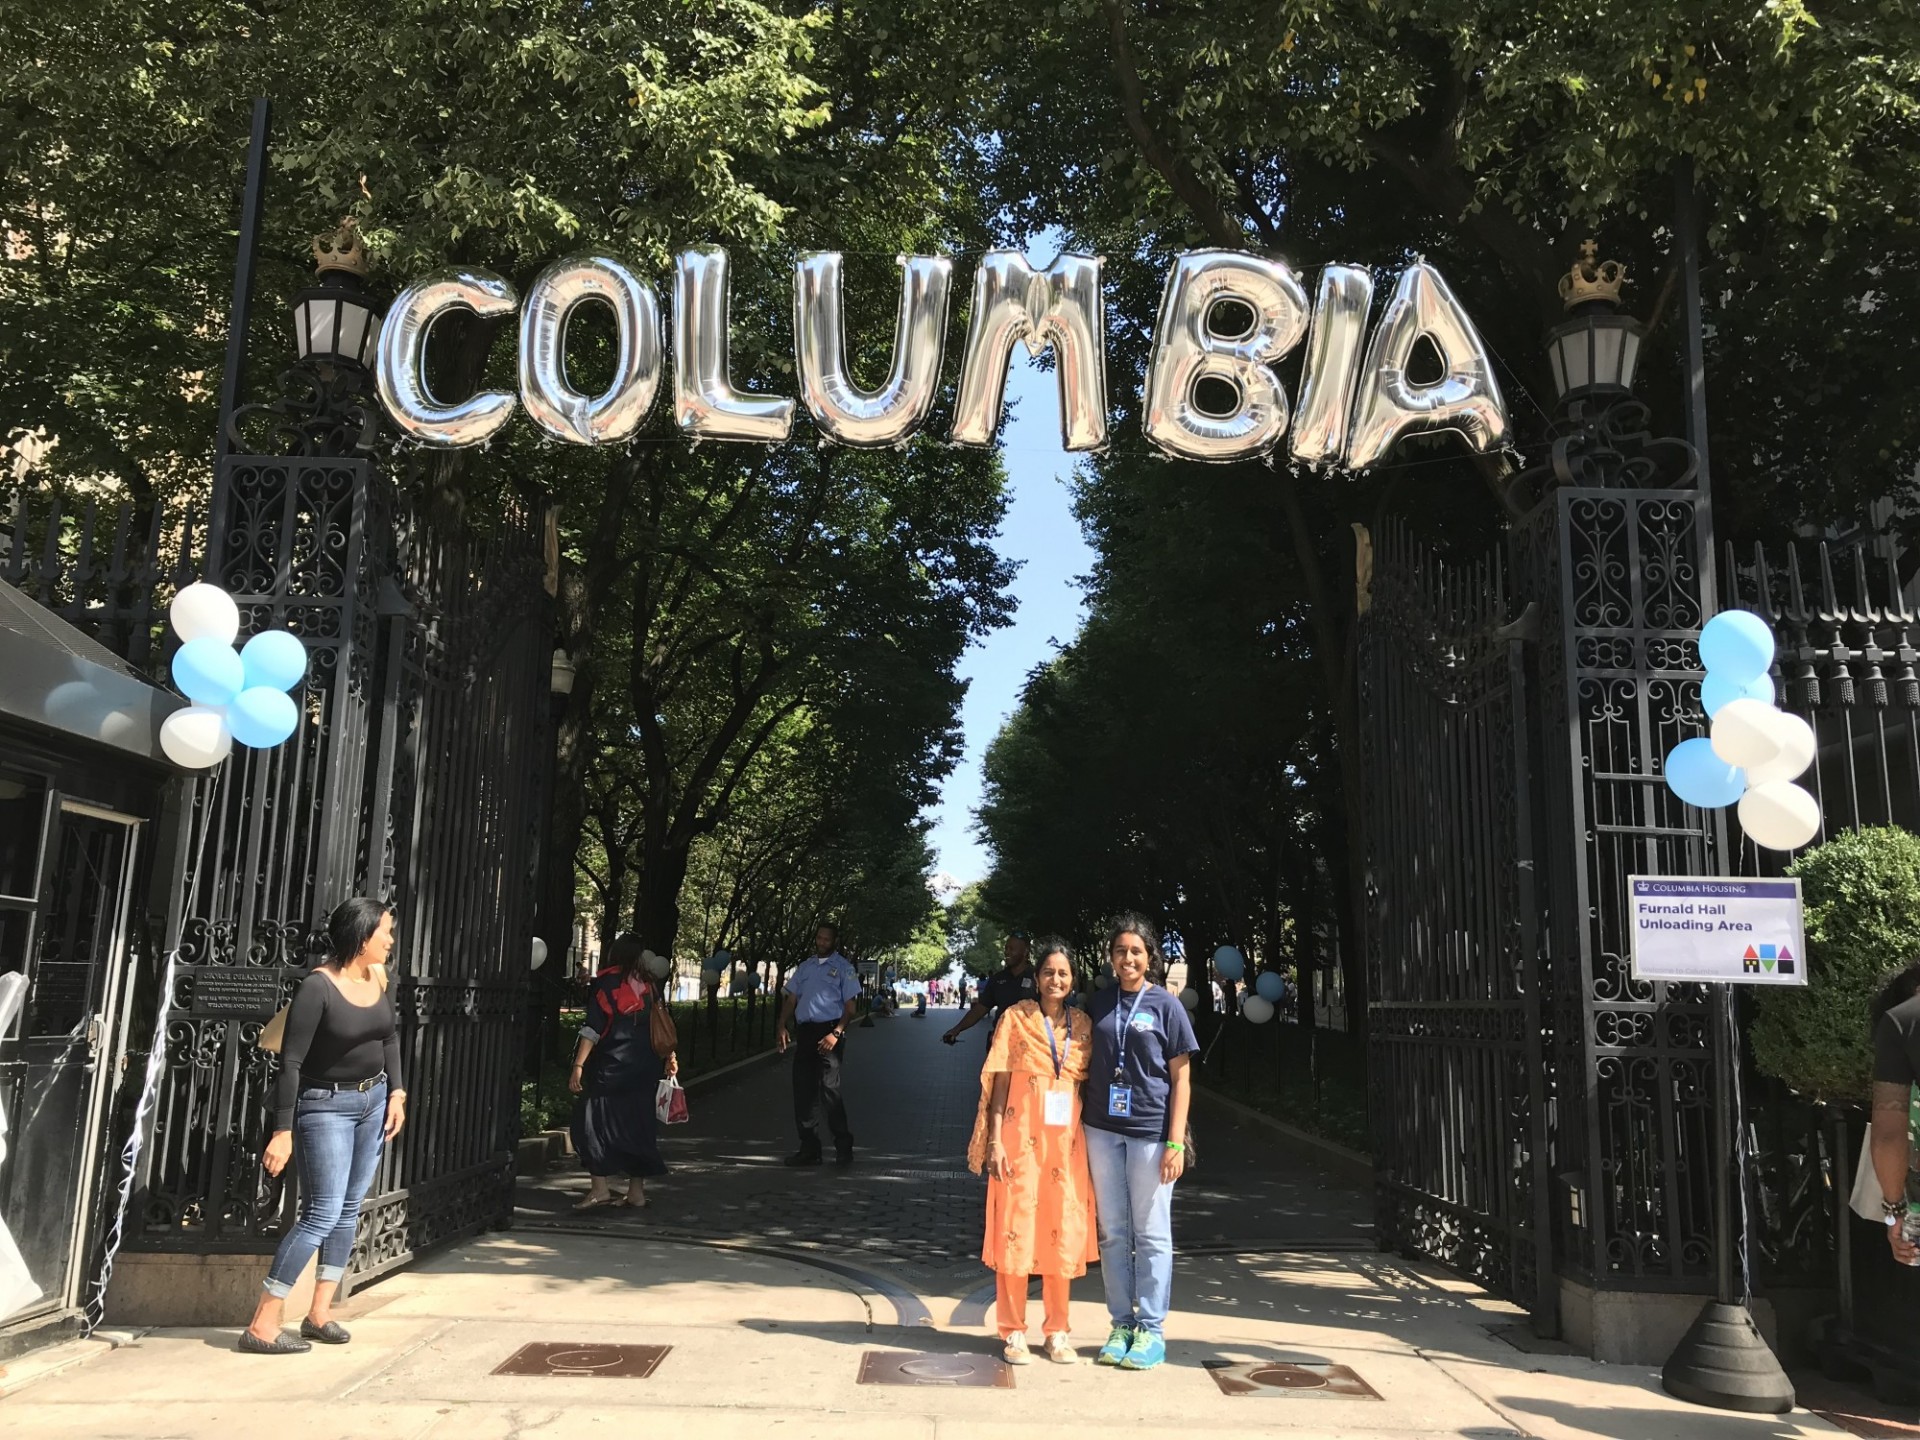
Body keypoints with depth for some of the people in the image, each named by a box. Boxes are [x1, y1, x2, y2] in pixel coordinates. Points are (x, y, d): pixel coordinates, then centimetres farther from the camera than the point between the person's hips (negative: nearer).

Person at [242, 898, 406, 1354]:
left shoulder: (378, 978, 0)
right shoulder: (318, 986, -21)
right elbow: (291, 1061, -20)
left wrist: (397, 1092, 7)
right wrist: (283, 1131, -21)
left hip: (373, 1100, 7)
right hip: (325, 1106, -7)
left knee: (348, 1210, 10)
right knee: (323, 1212, -10)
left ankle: (319, 1313, 20)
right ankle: (262, 1325, -2)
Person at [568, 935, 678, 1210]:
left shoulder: (606, 983, -5)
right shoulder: (649, 986, 9)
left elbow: (593, 1029, -11)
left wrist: (578, 1065, -12)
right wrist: (669, 1057, 20)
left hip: (611, 1068, -5)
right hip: (645, 1070, 5)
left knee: (595, 1123, 3)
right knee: (637, 1126, 10)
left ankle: (600, 1188, -3)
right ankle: (636, 1192, 12)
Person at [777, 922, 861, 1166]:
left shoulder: (843, 967, 1)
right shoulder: (804, 967, 18)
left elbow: (849, 1006, -4)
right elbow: (791, 999, 17)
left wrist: (836, 1033, -17)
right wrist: (782, 1026, 0)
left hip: (829, 1032, -6)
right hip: (805, 1032, 6)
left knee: (829, 1089, -10)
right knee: (802, 1089, 6)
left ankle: (843, 1147, 0)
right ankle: (809, 1148, 15)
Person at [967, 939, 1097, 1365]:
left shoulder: (1083, 1025, 7)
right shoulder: (1016, 1018, -2)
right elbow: (999, 1082, -2)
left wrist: (1090, 1141, 5)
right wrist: (995, 1141, -8)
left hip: (1067, 1140, 3)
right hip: (1021, 1137, -3)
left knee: (1064, 1232, 7)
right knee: (1015, 1228, 0)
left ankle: (1058, 1330, 20)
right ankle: (1013, 1332, 11)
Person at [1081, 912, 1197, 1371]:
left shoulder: (1166, 1005, -1)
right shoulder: (1098, 1002, 7)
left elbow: (1181, 1078, -2)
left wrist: (1176, 1142, -9)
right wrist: (1079, 1124, 4)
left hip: (1150, 1131, -3)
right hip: (1102, 1129, 3)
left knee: (1151, 1234, 5)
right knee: (1112, 1232, 9)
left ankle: (1151, 1331, 13)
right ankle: (1121, 1325, 20)